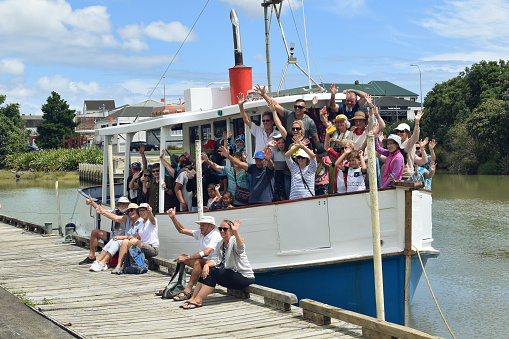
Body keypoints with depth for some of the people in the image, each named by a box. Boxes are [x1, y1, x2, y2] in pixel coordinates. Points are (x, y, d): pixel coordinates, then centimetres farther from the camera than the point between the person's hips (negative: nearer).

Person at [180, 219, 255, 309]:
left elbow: (240, 249, -36)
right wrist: (207, 265, -22)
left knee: (213, 272, -24)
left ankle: (198, 300, -26)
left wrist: (236, 232, -52)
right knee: (207, 271, -11)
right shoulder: (220, 244, 12)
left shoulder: (234, 240, -11)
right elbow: (215, 260, 1)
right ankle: (193, 298, -13)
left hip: (244, 277, -8)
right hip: (231, 273, 8)